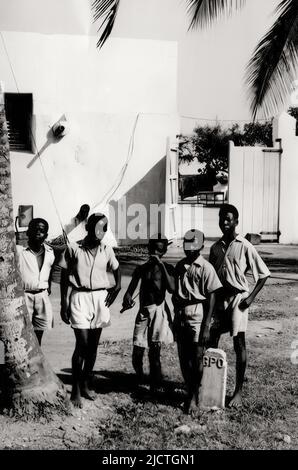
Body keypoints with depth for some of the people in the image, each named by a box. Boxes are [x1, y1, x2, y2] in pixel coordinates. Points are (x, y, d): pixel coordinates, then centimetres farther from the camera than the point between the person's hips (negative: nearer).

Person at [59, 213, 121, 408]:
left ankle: (86, 385, 26)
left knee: (93, 346, 10)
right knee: (82, 344, -8)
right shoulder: (73, 249, -6)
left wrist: (117, 286, 2)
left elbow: (116, 269, 20)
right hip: (80, 298, -3)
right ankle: (75, 390, 8)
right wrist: (64, 304, -1)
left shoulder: (107, 250, 2)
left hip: (100, 298, 4)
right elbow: (64, 277, 1)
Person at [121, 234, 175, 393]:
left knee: (154, 353, -1)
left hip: (159, 311, -2)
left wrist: (161, 265, -19)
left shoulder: (167, 268, 0)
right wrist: (127, 299, -18)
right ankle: (139, 378, 29)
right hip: (143, 313, 2)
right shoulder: (141, 269, 7)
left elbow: (171, 288, -17)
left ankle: (154, 388, 14)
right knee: (137, 354, 0)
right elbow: (129, 292, 5)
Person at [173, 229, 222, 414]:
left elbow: (211, 298, -10)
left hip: (197, 317, -5)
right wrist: (175, 318, 14)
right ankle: (190, 392, 27)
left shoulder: (205, 268, -8)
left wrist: (206, 327, -13)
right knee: (184, 359, 11)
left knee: (197, 359, 1)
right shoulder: (180, 266, 10)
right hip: (180, 317, 6)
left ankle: (194, 397, 15)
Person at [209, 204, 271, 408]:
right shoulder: (215, 248, 7)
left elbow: (263, 274, -4)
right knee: (211, 341, 8)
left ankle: (239, 391, 9)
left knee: (239, 344, 0)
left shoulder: (245, 247, -8)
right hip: (218, 299, 5)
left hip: (238, 299, -5)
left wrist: (251, 297, -10)